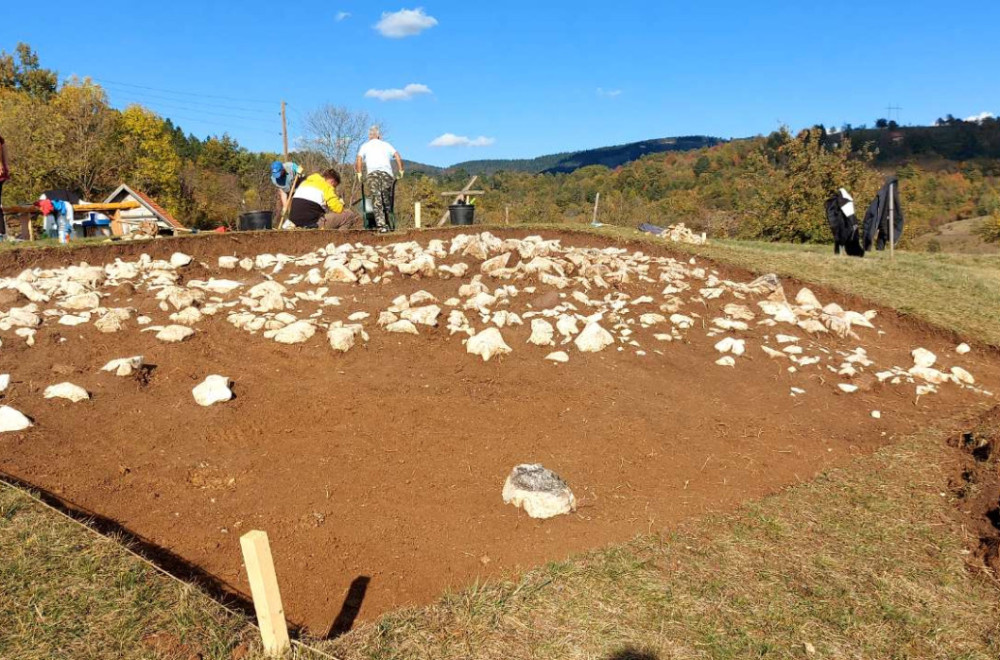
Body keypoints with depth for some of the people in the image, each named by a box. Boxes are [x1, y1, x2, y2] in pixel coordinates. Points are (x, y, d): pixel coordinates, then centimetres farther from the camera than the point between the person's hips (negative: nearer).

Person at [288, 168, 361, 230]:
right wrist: (341, 203, 15)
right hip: (313, 224, -9)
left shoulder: (304, 183, 20)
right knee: (354, 217, -6)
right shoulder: (326, 186, -3)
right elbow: (338, 208, -9)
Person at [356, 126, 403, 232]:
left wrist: (359, 173, 10)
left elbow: (359, 159, 4)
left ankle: (381, 225, -21)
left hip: (372, 173, -1)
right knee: (387, 200, 7)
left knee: (377, 201, -8)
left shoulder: (365, 146, 20)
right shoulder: (386, 144, 24)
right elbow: (397, 156, 10)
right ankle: (386, 224, 4)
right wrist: (401, 170, 15)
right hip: (387, 173, 1)